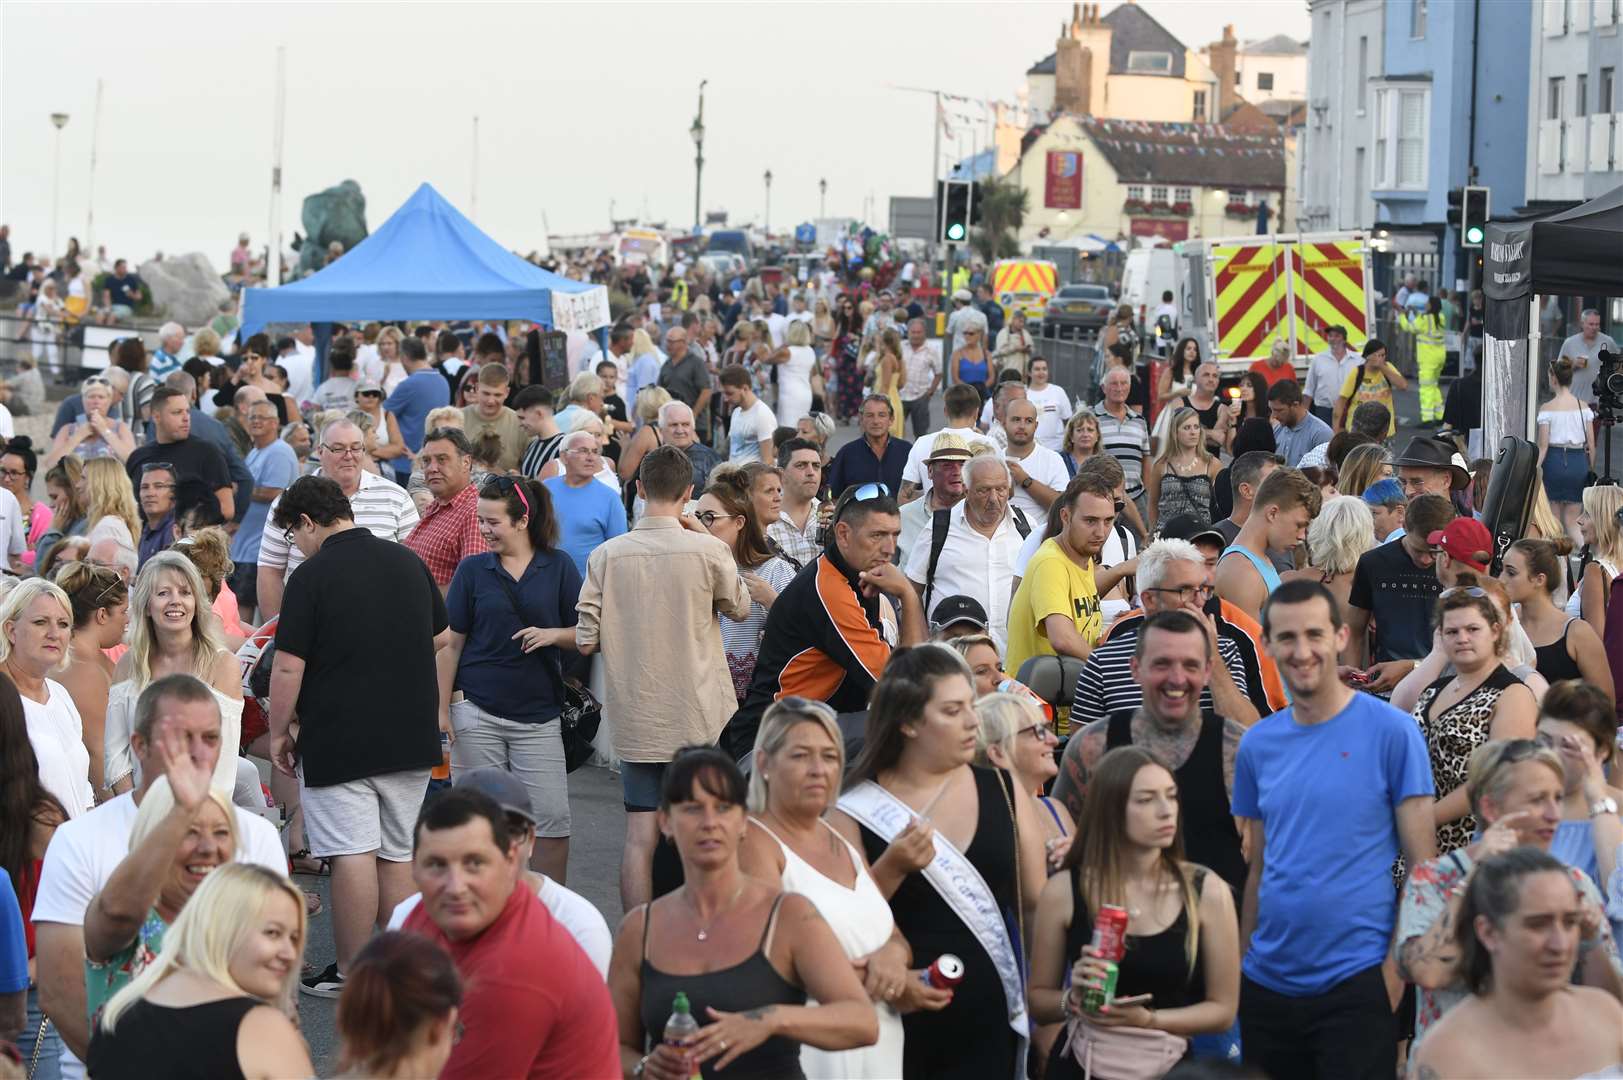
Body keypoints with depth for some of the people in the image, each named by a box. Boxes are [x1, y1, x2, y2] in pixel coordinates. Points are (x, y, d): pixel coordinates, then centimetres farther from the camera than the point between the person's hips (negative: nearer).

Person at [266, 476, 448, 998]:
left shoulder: (311, 577, -11)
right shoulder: (408, 563, 7)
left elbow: (289, 667, -13)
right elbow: (439, 637, 18)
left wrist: (278, 733, -1)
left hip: (339, 740, -6)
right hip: (410, 737, 6)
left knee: (352, 854, -3)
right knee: (398, 855, 12)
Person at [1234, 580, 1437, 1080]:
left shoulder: (1392, 732, -6)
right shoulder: (1257, 744, 7)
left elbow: (1423, 863, -6)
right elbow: (1258, 868, 13)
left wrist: (1401, 966, -12)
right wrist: (1241, 963, 6)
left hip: (1357, 983, -4)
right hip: (1268, 983, 5)